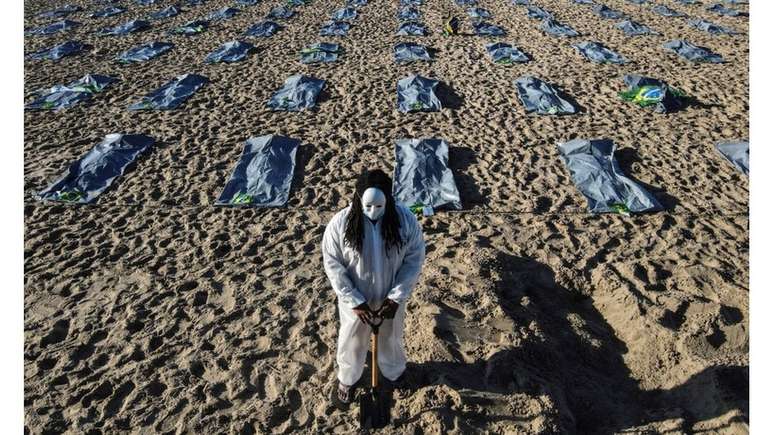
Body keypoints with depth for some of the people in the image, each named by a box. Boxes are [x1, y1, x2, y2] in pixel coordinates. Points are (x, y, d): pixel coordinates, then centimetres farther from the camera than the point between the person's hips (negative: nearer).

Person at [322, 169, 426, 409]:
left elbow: (414, 260, -12)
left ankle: (395, 374, 57)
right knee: (352, 342, 22)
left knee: (391, 338, 26)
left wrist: (395, 297, -16)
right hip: (355, 299, -1)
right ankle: (346, 380, 52)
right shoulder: (340, 223, -23)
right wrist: (354, 301, -17)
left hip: (391, 298, 1)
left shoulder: (406, 220, -21)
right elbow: (333, 265, -15)